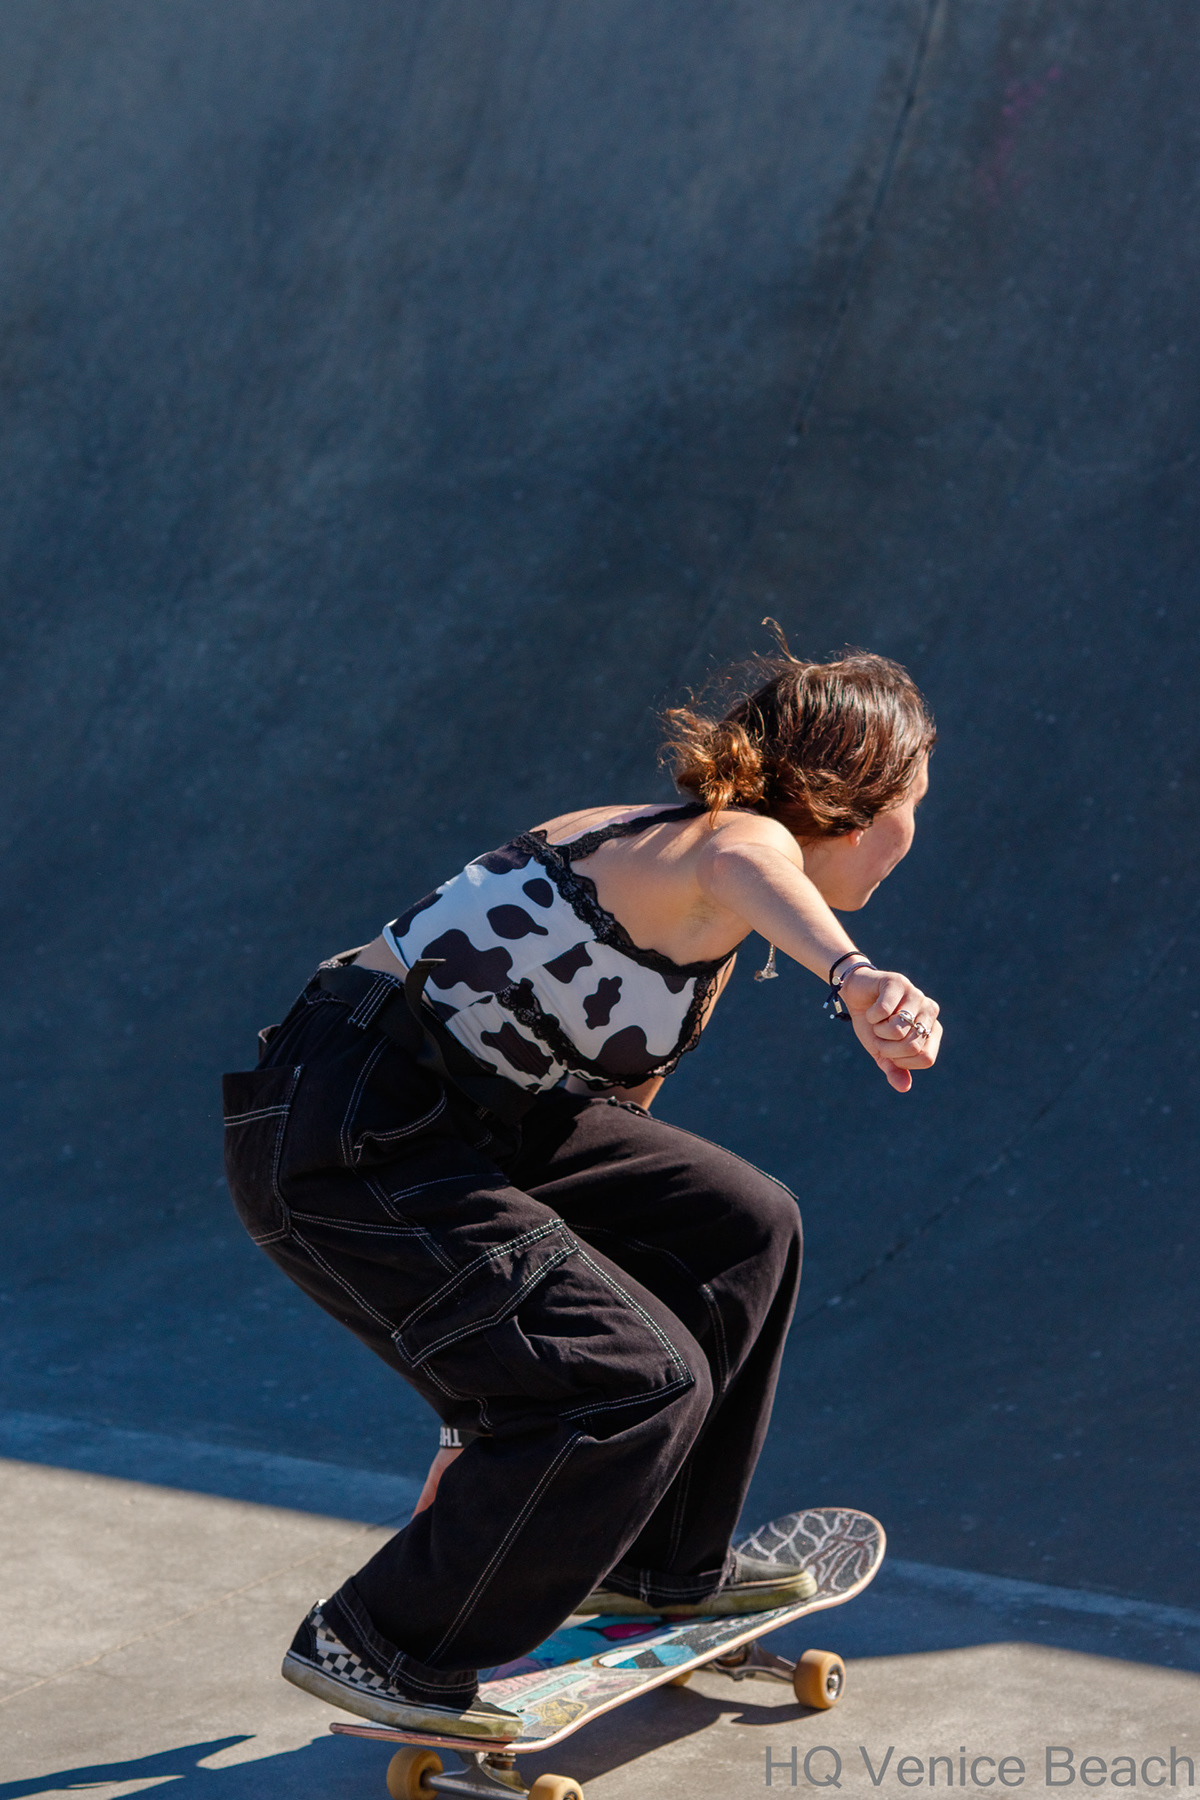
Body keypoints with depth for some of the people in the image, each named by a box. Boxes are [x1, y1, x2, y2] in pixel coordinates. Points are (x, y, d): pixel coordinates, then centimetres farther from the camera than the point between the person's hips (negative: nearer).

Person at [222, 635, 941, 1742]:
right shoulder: (737, 842, -12)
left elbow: (615, 1091, 27)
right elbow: (745, 869, -40)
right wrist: (856, 980, -63)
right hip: (345, 1141, -10)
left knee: (739, 1228, 12)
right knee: (636, 1381, -14)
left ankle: (663, 1563, 27)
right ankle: (378, 1645, 2)